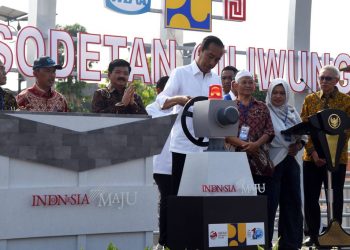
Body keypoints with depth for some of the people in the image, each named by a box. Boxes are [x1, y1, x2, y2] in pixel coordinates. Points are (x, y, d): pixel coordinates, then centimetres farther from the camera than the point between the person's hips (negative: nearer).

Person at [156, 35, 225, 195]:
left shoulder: (216, 80, 14)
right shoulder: (180, 73, -1)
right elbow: (161, 100, -14)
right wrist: (178, 99, -34)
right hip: (183, 146, -4)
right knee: (179, 192, -1)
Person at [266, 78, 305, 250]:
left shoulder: (292, 112, 11)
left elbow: (302, 136, 16)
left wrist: (298, 146, -4)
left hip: (290, 161, 5)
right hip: (272, 162, -5)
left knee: (292, 202, 6)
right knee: (270, 203, -3)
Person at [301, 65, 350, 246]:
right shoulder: (310, 100, 8)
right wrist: (313, 151, -10)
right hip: (311, 157, 2)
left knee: (335, 197, 3)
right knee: (310, 197, 5)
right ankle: (312, 234, 17)